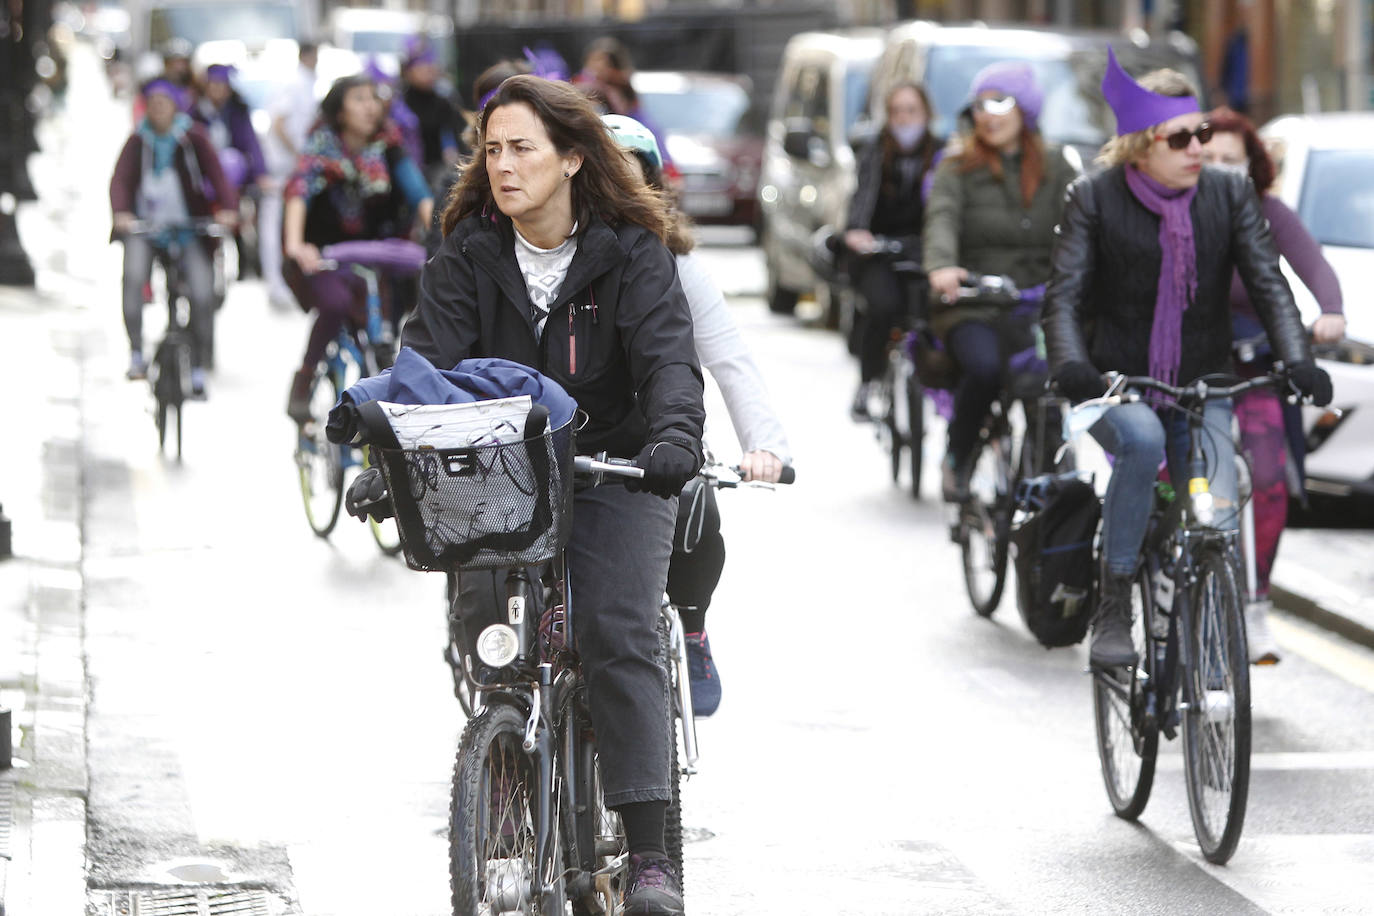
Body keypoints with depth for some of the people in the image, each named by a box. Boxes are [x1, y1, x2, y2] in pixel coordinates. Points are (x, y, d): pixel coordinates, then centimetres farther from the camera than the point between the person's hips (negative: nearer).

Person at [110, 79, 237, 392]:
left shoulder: (193, 138, -1)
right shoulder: (139, 141, 2)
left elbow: (215, 173, -11)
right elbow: (120, 179, -8)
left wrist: (227, 208, -29)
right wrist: (121, 212, -28)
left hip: (188, 227, 0)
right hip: (144, 225, 0)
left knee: (203, 293, -14)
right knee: (133, 275, -27)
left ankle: (198, 367, 2)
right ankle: (136, 353, -17)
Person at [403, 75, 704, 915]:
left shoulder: (631, 254, -6)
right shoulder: (470, 256, 0)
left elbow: (668, 357, -17)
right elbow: (429, 356, -9)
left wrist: (674, 437, -38)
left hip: (613, 469, -3)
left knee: (621, 635, -19)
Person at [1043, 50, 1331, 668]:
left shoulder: (1230, 194, 0)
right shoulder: (1094, 198, -7)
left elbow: (1268, 283, -4)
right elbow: (1064, 293, -12)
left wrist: (1297, 360, -22)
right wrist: (1070, 364, -32)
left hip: (1201, 386, 3)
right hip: (1117, 385, -2)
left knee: (1218, 525, -15)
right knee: (1141, 440, -36)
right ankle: (1112, 611, -27)